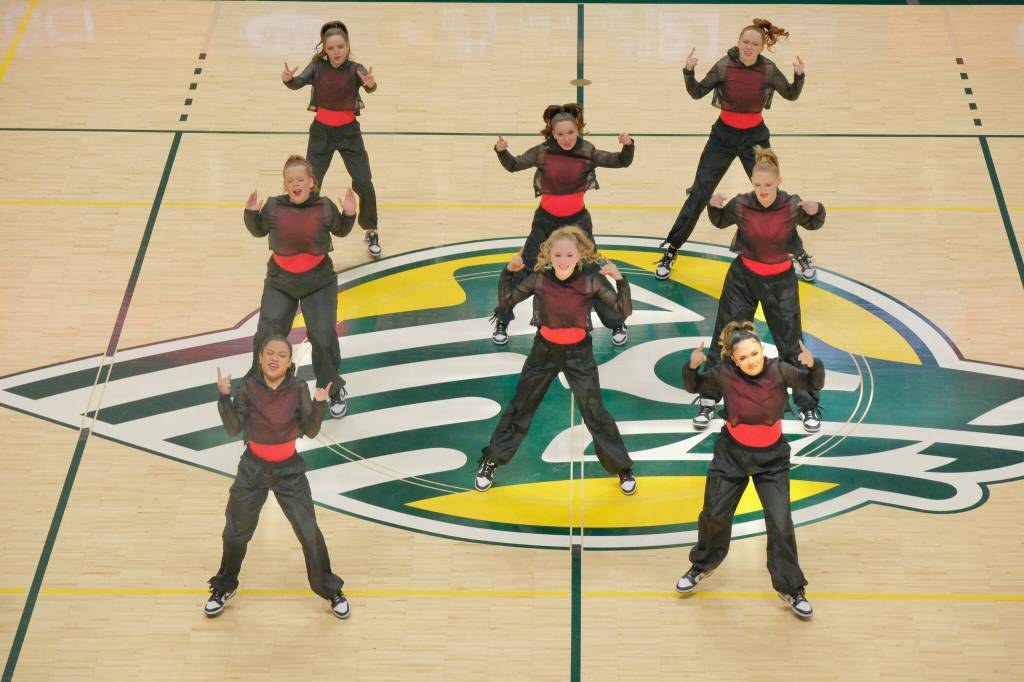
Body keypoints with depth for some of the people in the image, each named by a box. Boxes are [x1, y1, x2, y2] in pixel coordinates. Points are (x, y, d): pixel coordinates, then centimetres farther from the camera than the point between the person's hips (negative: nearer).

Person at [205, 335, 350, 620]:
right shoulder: (249, 387, -12)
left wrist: (319, 404, -30)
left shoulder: (298, 389, -14)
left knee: (310, 534, 1)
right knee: (236, 532, 15)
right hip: (253, 468, 1)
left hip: (289, 470, -1)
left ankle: (331, 591, 22)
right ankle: (223, 588, 39)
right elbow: (233, 428, -15)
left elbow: (310, 431, -15)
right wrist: (224, 396, -26)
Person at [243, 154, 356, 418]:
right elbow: (258, 231, 7)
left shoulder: (325, 207, -11)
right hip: (279, 283, 1)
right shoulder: (273, 207, -11)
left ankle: (334, 390, 24)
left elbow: (340, 231, 6)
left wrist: (349, 213, -13)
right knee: (266, 338, 3)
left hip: (319, 283, -1)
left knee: (324, 339, -1)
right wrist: (251, 212, -12)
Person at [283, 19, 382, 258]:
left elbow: (369, 86, -32)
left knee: (364, 185, -5)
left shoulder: (356, 69, -12)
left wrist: (371, 83, -57)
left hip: (349, 132, -1)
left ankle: (371, 232, 17)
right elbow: (299, 82, -25)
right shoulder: (317, 67, -9)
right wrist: (288, 79, -49)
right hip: (321, 132, 1)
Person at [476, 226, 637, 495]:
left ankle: (622, 468, 24)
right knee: (520, 408, 13)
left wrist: (620, 279, -32)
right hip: (544, 351, 1)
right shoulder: (538, 279, -16)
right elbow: (506, 301, -4)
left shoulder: (592, 281, -19)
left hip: (579, 353, -1)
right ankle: (491, 460, 30)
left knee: (595, 413, 4)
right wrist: (509, 271, -18)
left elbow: (624, 311, -18)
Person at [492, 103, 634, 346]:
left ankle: (617, 323, 23)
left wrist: (628, 145, -29)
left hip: (578, 220, 0)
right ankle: (502, 322, 21)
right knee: (522, 273, 3)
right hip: (546, 220, 1)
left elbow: (621, 161, -8)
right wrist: (502, 151, -20)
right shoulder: (543, 152, -10)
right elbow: (514, 165, 0)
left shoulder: (587, 153, -11)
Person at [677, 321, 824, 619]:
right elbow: (694, 386, -2)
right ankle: (702, 566, 43)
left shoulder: (779, 370, -19)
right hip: (731, 453, 1)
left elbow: (815, 385, -6)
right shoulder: (725, 373, -18)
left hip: (771, 458, -1)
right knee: (714, 516, 14)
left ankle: (790, 589, 15)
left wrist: (812, 364, -28)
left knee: (781, 524, -5)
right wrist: (692, 367, -24)